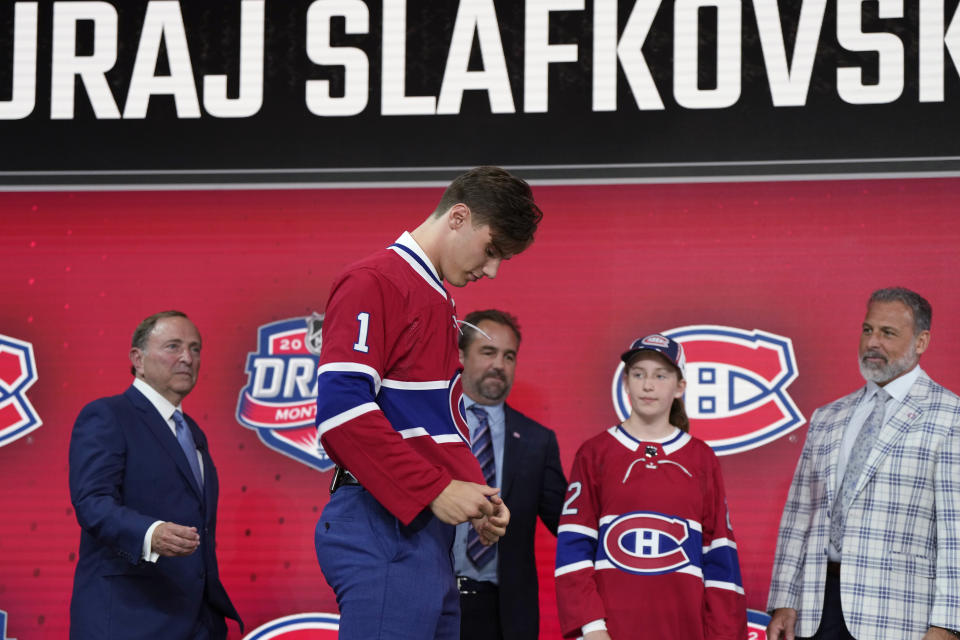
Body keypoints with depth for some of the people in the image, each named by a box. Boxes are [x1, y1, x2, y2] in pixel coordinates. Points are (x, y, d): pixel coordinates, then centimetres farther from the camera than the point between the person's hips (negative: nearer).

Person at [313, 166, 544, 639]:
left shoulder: (438, 301, 22)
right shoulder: (375, 283, -6)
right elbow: (342, 409, -17)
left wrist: (474, 495, 9)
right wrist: (435, 490, -16)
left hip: (427, 529, 9)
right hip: (384, 530, -9)